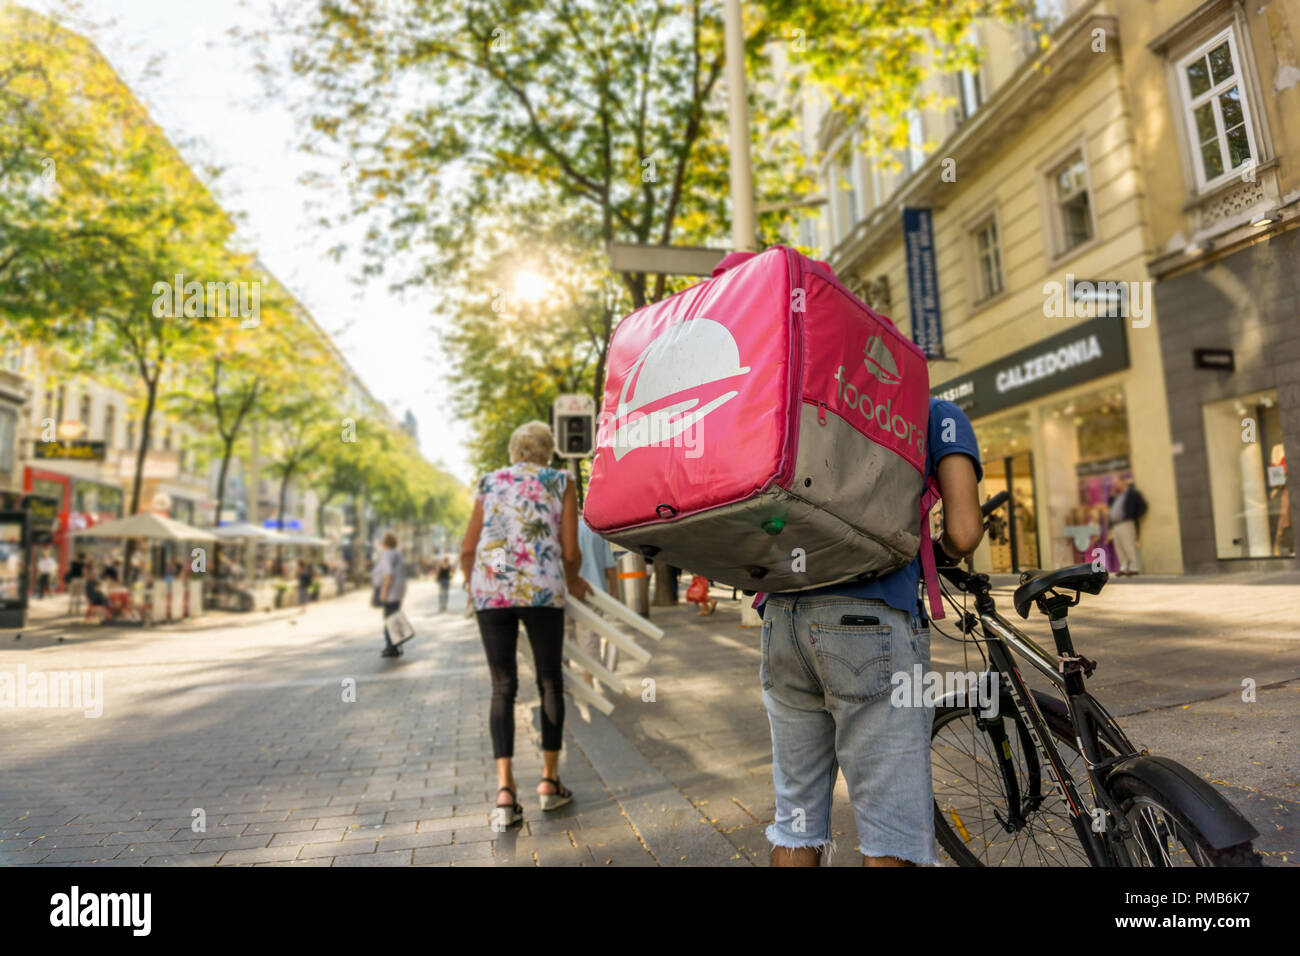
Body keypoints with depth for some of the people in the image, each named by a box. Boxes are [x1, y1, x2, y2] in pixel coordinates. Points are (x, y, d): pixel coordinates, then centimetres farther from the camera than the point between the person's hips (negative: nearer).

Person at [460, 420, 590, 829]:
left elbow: (467, 549, 14)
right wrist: (573, 581, 24)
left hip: (490, 591, 2)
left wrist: (473, 585, 32)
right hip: (542, 589, -2)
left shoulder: (490, 483, 16)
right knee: (550, 681, 14)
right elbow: (570, 553, 3)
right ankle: (550, 782, 19)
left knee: (503, 688, 8)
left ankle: (505, 789, -3)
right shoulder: (561, 483, 9)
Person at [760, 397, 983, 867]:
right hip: (872, 620, -5)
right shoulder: (939, 414, 12)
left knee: (796, 825, 16)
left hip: (782, 615, 6)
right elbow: (962, 533, 0)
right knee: (893, 837, 4)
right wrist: (937, 548, 22)